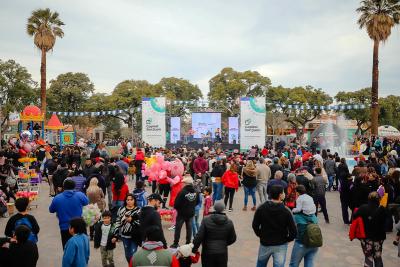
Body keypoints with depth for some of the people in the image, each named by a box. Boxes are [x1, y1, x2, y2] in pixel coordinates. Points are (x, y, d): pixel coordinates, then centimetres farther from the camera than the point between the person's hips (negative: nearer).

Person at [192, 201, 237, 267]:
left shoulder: (206, 220, -14)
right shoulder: (229, 222, -5)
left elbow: (199, 237, -15)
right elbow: (232, 239, 4)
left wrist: (194, 248, -1)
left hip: (208, 254, -2)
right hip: (222, 254, 3)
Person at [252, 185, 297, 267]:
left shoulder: (261, 208, -12)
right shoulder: (286, 211, -17)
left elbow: (255, 226, -5)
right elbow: (294, 232, -15)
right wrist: (288, 239, 4)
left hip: (265, 244, 2)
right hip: (281, 245, -2)